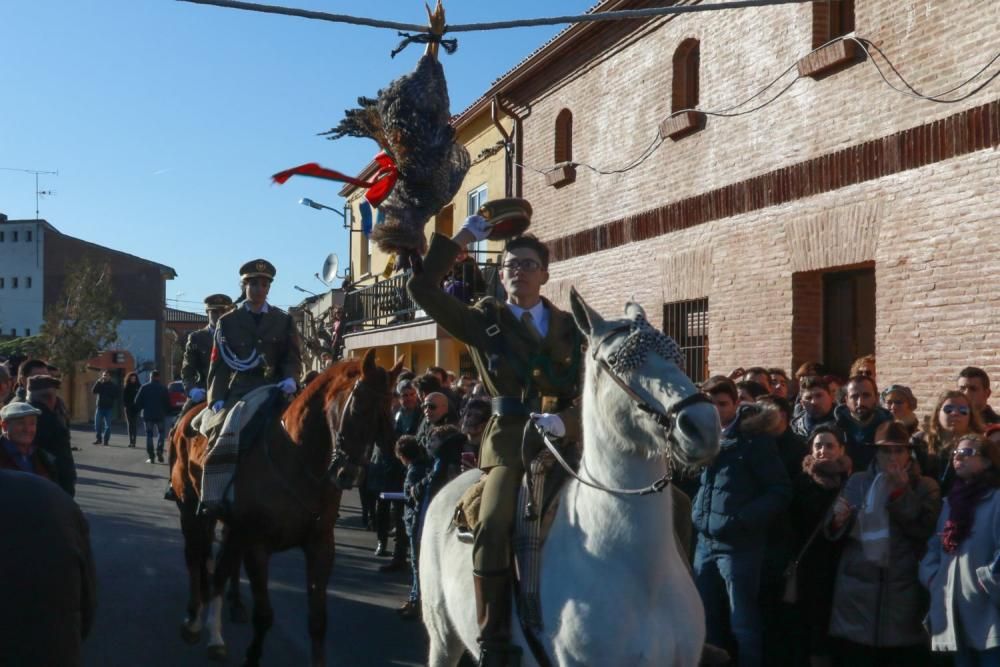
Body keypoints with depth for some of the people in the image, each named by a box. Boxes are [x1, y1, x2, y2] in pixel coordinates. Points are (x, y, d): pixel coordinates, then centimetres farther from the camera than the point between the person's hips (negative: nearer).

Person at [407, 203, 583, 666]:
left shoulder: (569, 328, 13)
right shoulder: (484, 322, 8)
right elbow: (421, 287, -1)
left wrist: (565, 422, -15)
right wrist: (468, 233, -3)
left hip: (567, 442, 3)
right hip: (510, 442, -3)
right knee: (492, 529, -23)